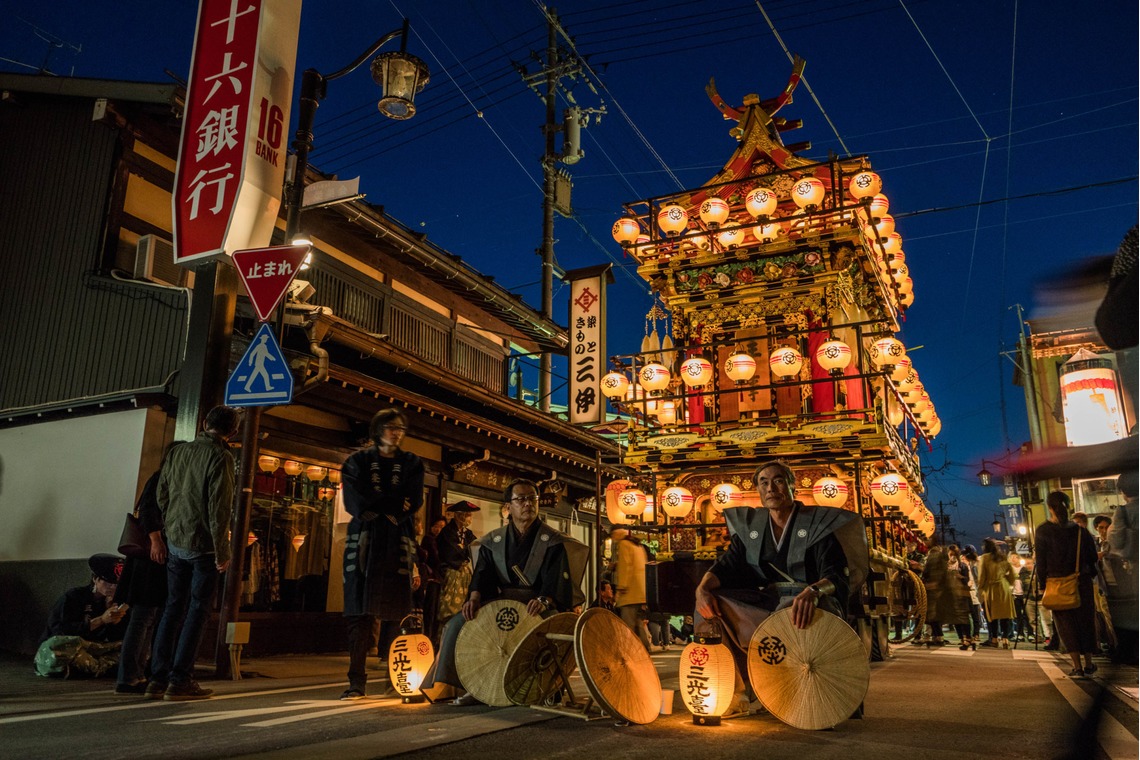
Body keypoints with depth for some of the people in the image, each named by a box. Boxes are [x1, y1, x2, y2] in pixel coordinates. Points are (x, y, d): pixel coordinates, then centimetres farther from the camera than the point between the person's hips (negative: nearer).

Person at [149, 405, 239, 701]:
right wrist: (222, 551, -12)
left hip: (175, 542, 6)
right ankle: (179, 680, 3)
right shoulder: (220, 457, -13)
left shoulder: (178, 452, 7)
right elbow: (219, 507, -16)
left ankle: (158, 678, 14)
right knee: (197, 611, 2)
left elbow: (162, 495, 11)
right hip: (203, 544, -6)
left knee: (173, 608, 12)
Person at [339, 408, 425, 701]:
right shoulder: (357, 461, 13)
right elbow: (355, 503, -1)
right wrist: (393, 507, -5)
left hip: (398, 545, 0)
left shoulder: (412, 464, 15)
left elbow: (413, 502, 1)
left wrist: (376, 507, -7)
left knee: (395, 612, -6)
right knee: (360, 611, -7)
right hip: (364, 542, 0)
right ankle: (357, 681, -5)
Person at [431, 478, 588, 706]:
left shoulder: (552, 541, -3)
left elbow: (556, 578, -16)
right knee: (458, 623, -14)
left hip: (542, 604, -3)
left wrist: (544, 600, -38)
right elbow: (483, 572, -2)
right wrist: (474, 597, -24)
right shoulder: (492, 541, 8)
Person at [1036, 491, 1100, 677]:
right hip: (1082, 583, 3)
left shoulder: (1043, 531, -8)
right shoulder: (1080, 530, -1)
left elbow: (1041, 561, -6)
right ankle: (1089, 665, 21)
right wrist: (1089, 575, 17)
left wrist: (1042, 585, 2)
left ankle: (1077, 667, -2)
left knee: (1066, 623, 5)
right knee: (1085, 621, 14)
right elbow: (1092, 557, 4)